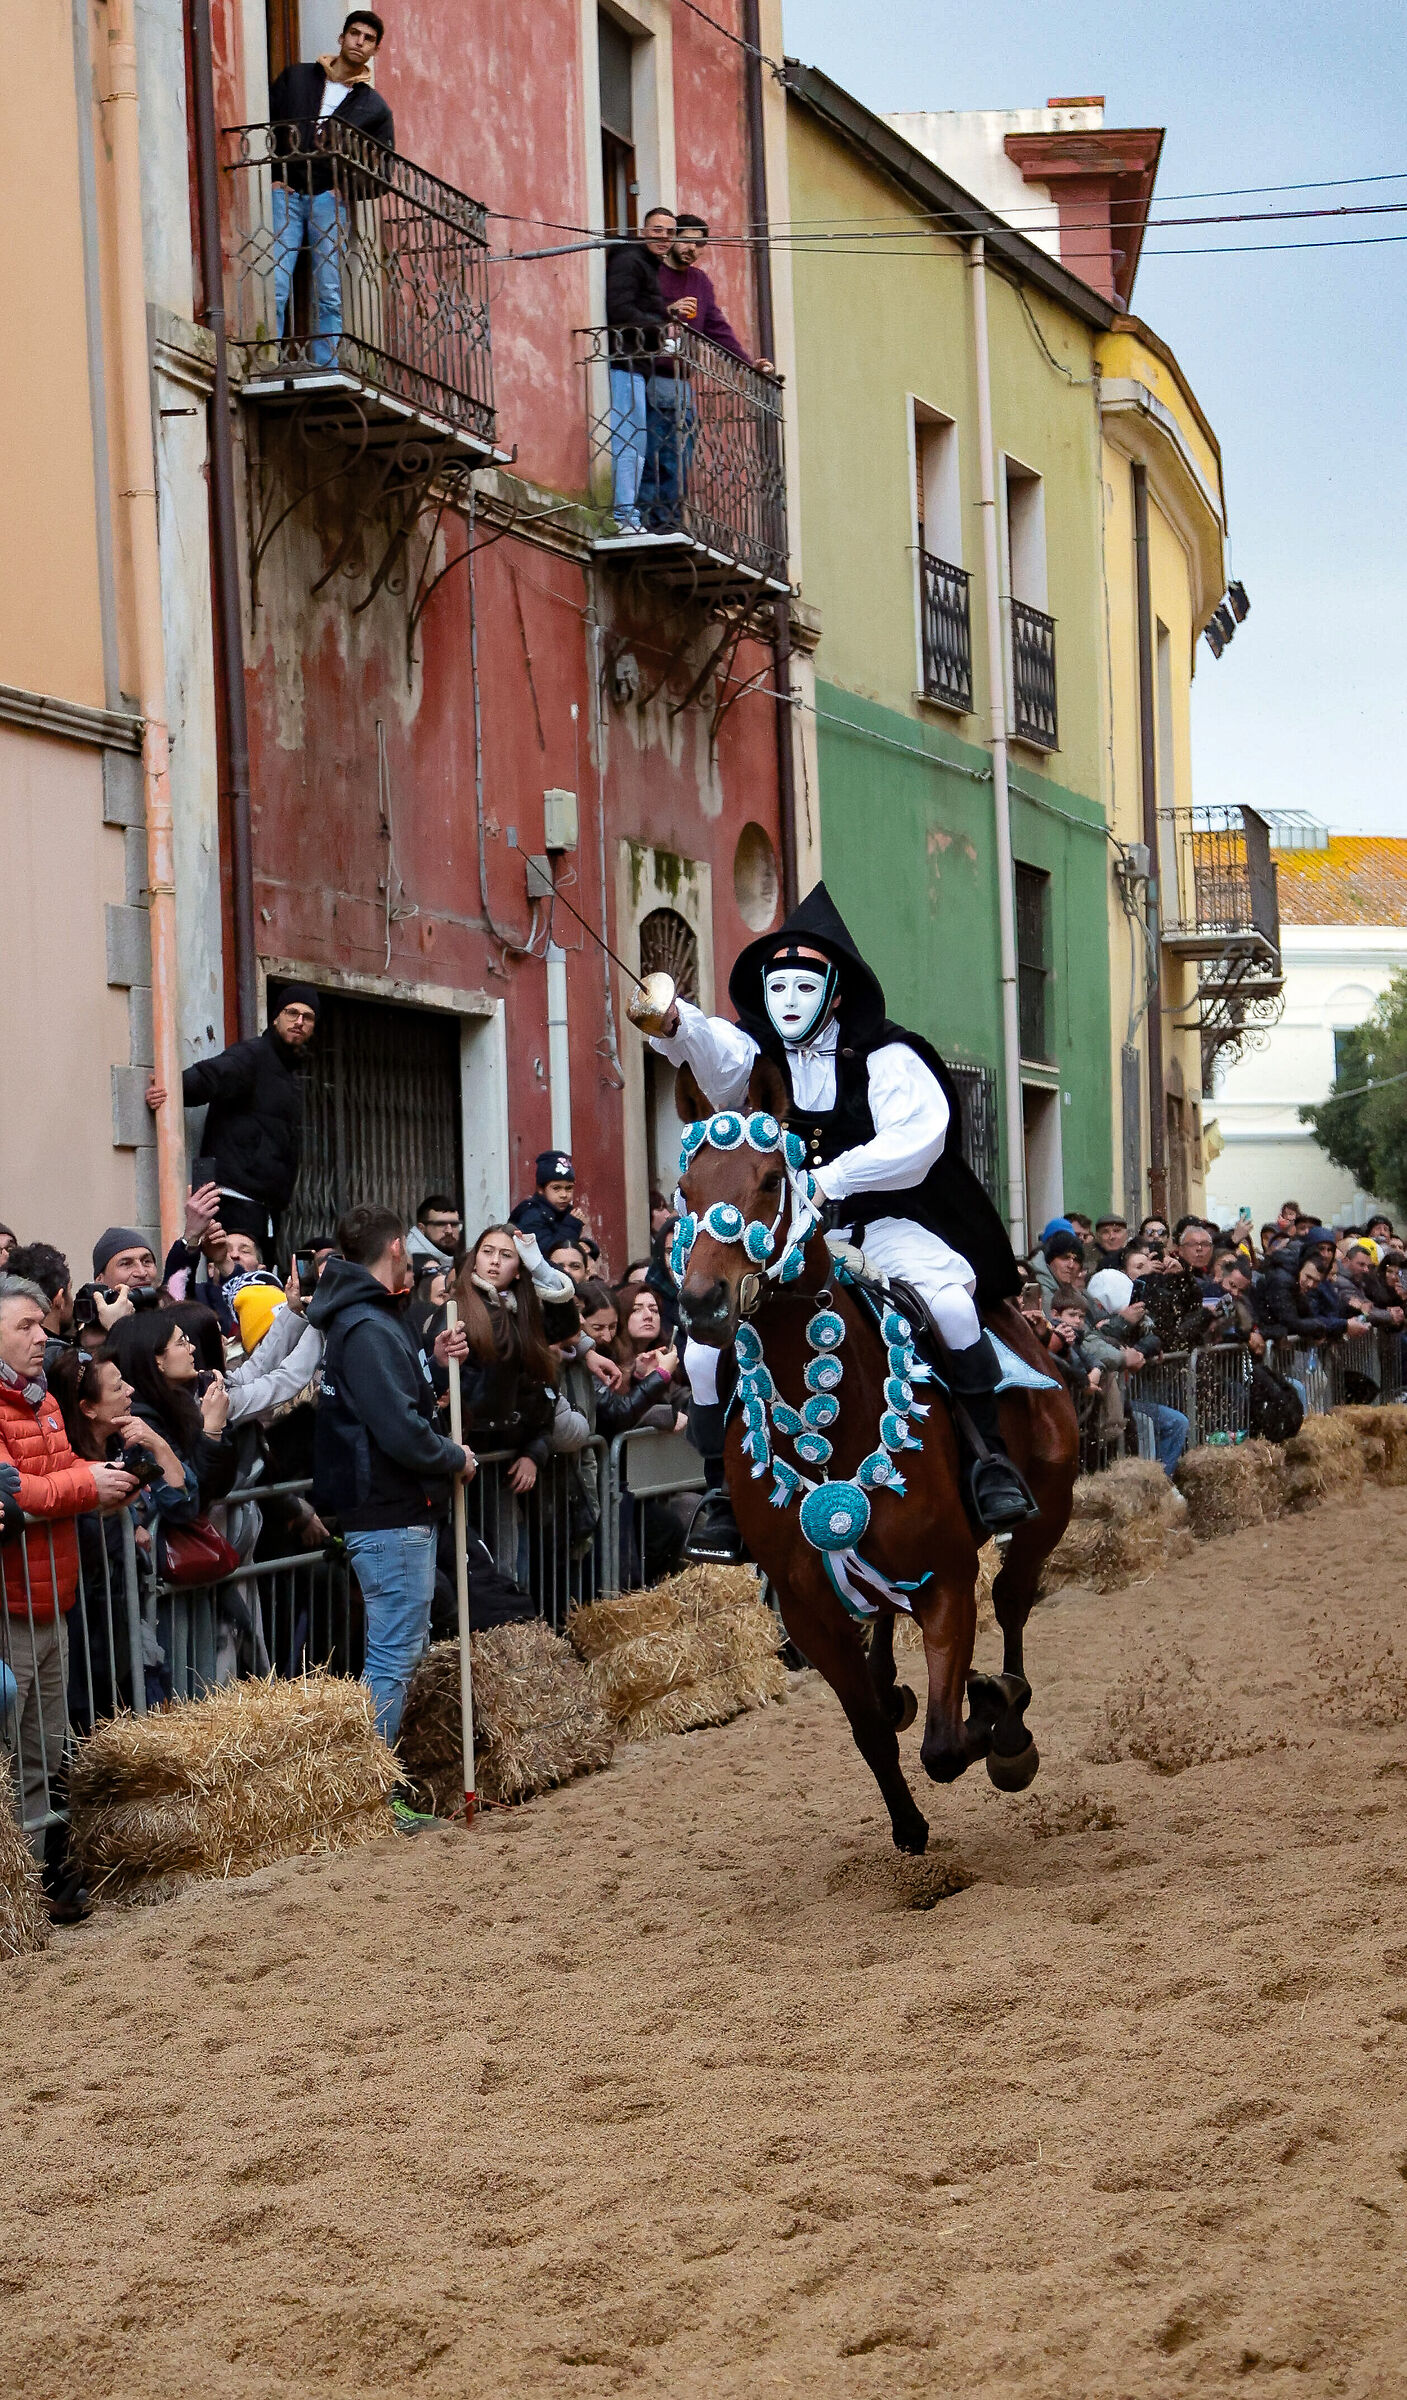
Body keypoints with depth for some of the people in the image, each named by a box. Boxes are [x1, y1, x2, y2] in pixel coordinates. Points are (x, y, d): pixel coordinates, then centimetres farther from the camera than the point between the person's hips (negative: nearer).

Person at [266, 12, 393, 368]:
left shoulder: (375, 108, 14)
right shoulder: (295, 78, 15)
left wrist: (347, 190, -4)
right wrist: (271, 178, 1)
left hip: (330, 199, 1)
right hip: (284, 192, -1)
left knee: (329, 296, -4)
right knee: (274, 289, -12)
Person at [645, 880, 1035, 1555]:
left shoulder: (884, 1057, -4)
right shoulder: (753, 1056, 4)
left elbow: (917, 1137, -18)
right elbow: (713, 1052, -20)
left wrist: (829, 1179, -27)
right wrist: (674, 1025, -45)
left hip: (881, 1224, -3)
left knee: (949, 1299, -30)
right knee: (708, 1347, -13)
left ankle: (993, 1460, -20)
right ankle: (722, 1493, 1)